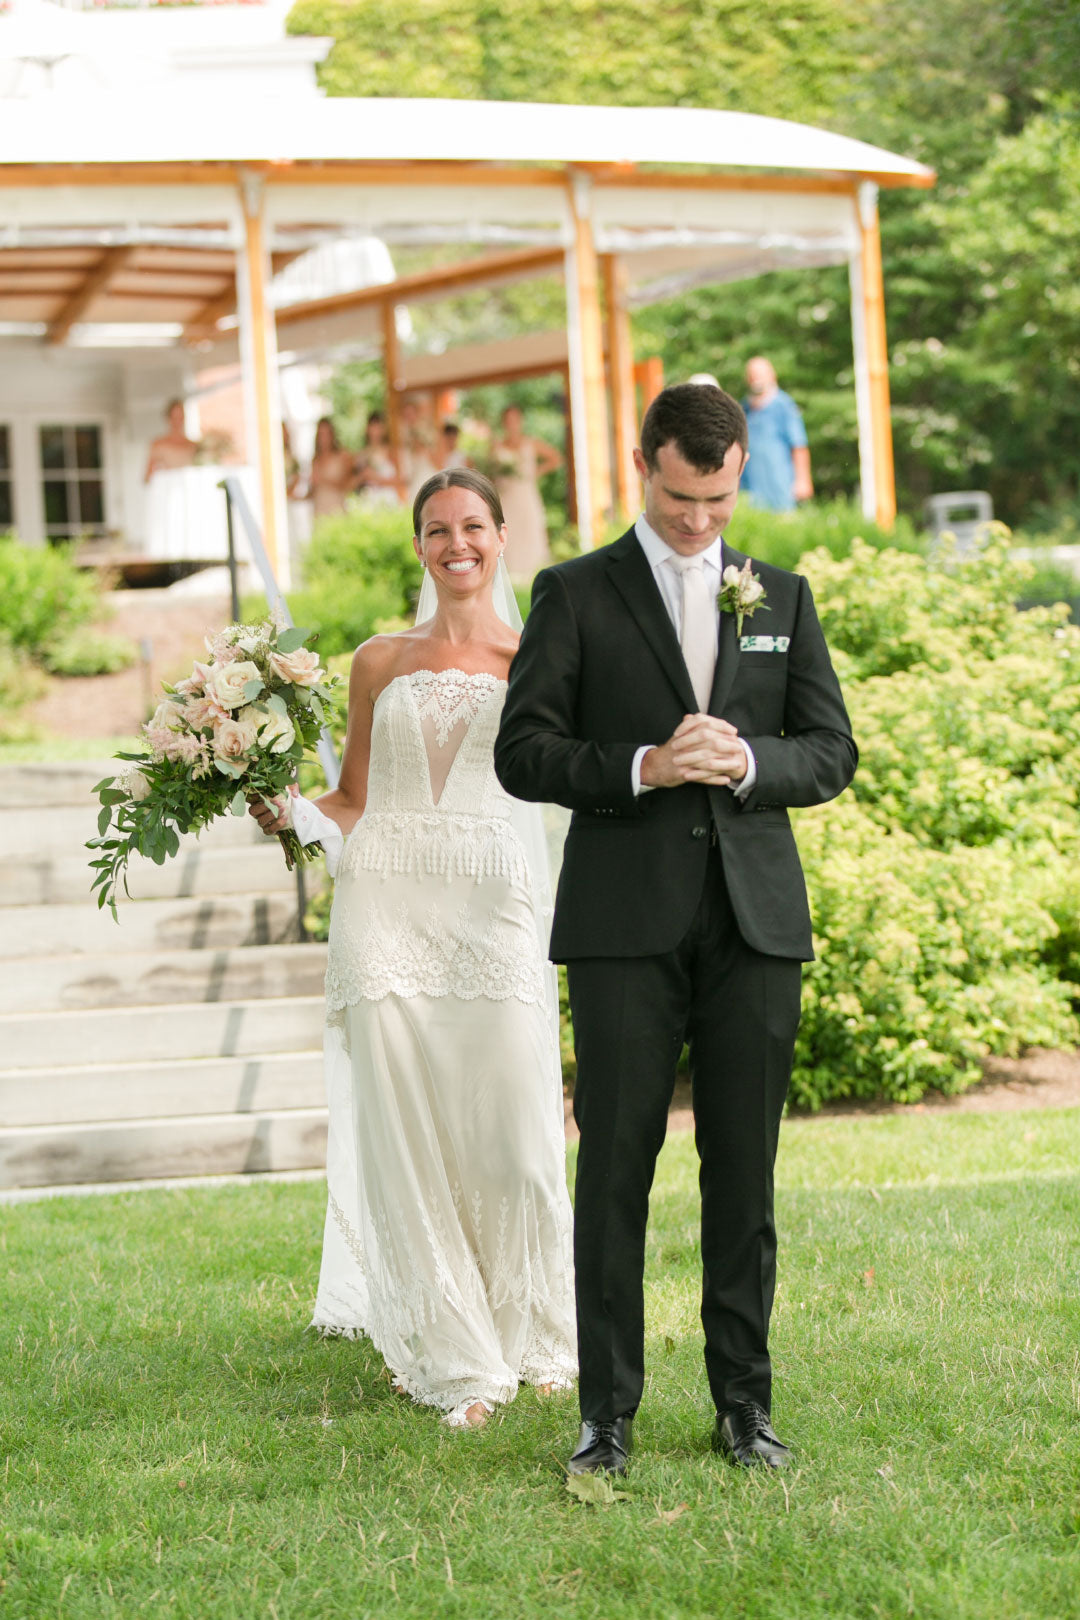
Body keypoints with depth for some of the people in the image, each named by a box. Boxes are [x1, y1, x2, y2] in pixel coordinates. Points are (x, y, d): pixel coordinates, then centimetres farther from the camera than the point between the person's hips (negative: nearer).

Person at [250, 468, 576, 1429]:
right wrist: (286, 811, -3)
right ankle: (453, 1360, 8)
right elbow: (352, 802, 16)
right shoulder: (381, 663, 14)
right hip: (389, 906, 2)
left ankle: (532, 1340, 16)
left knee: (515, 1133, -5)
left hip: (494, 910, -1)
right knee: (406, 1137, -1)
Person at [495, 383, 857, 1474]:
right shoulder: (576, 595, 5)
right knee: (615, 1165, -2)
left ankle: (744, 1402, 13)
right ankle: (607, 1410, 5)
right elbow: (524, 753, -1)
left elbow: (832, 752, 10)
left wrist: (746, 760, -10)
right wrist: (642, 768, -15)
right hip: (627, 923, -2)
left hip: (756, 921, 2)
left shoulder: (783, 597, 14)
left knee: (744, 1169, 4)